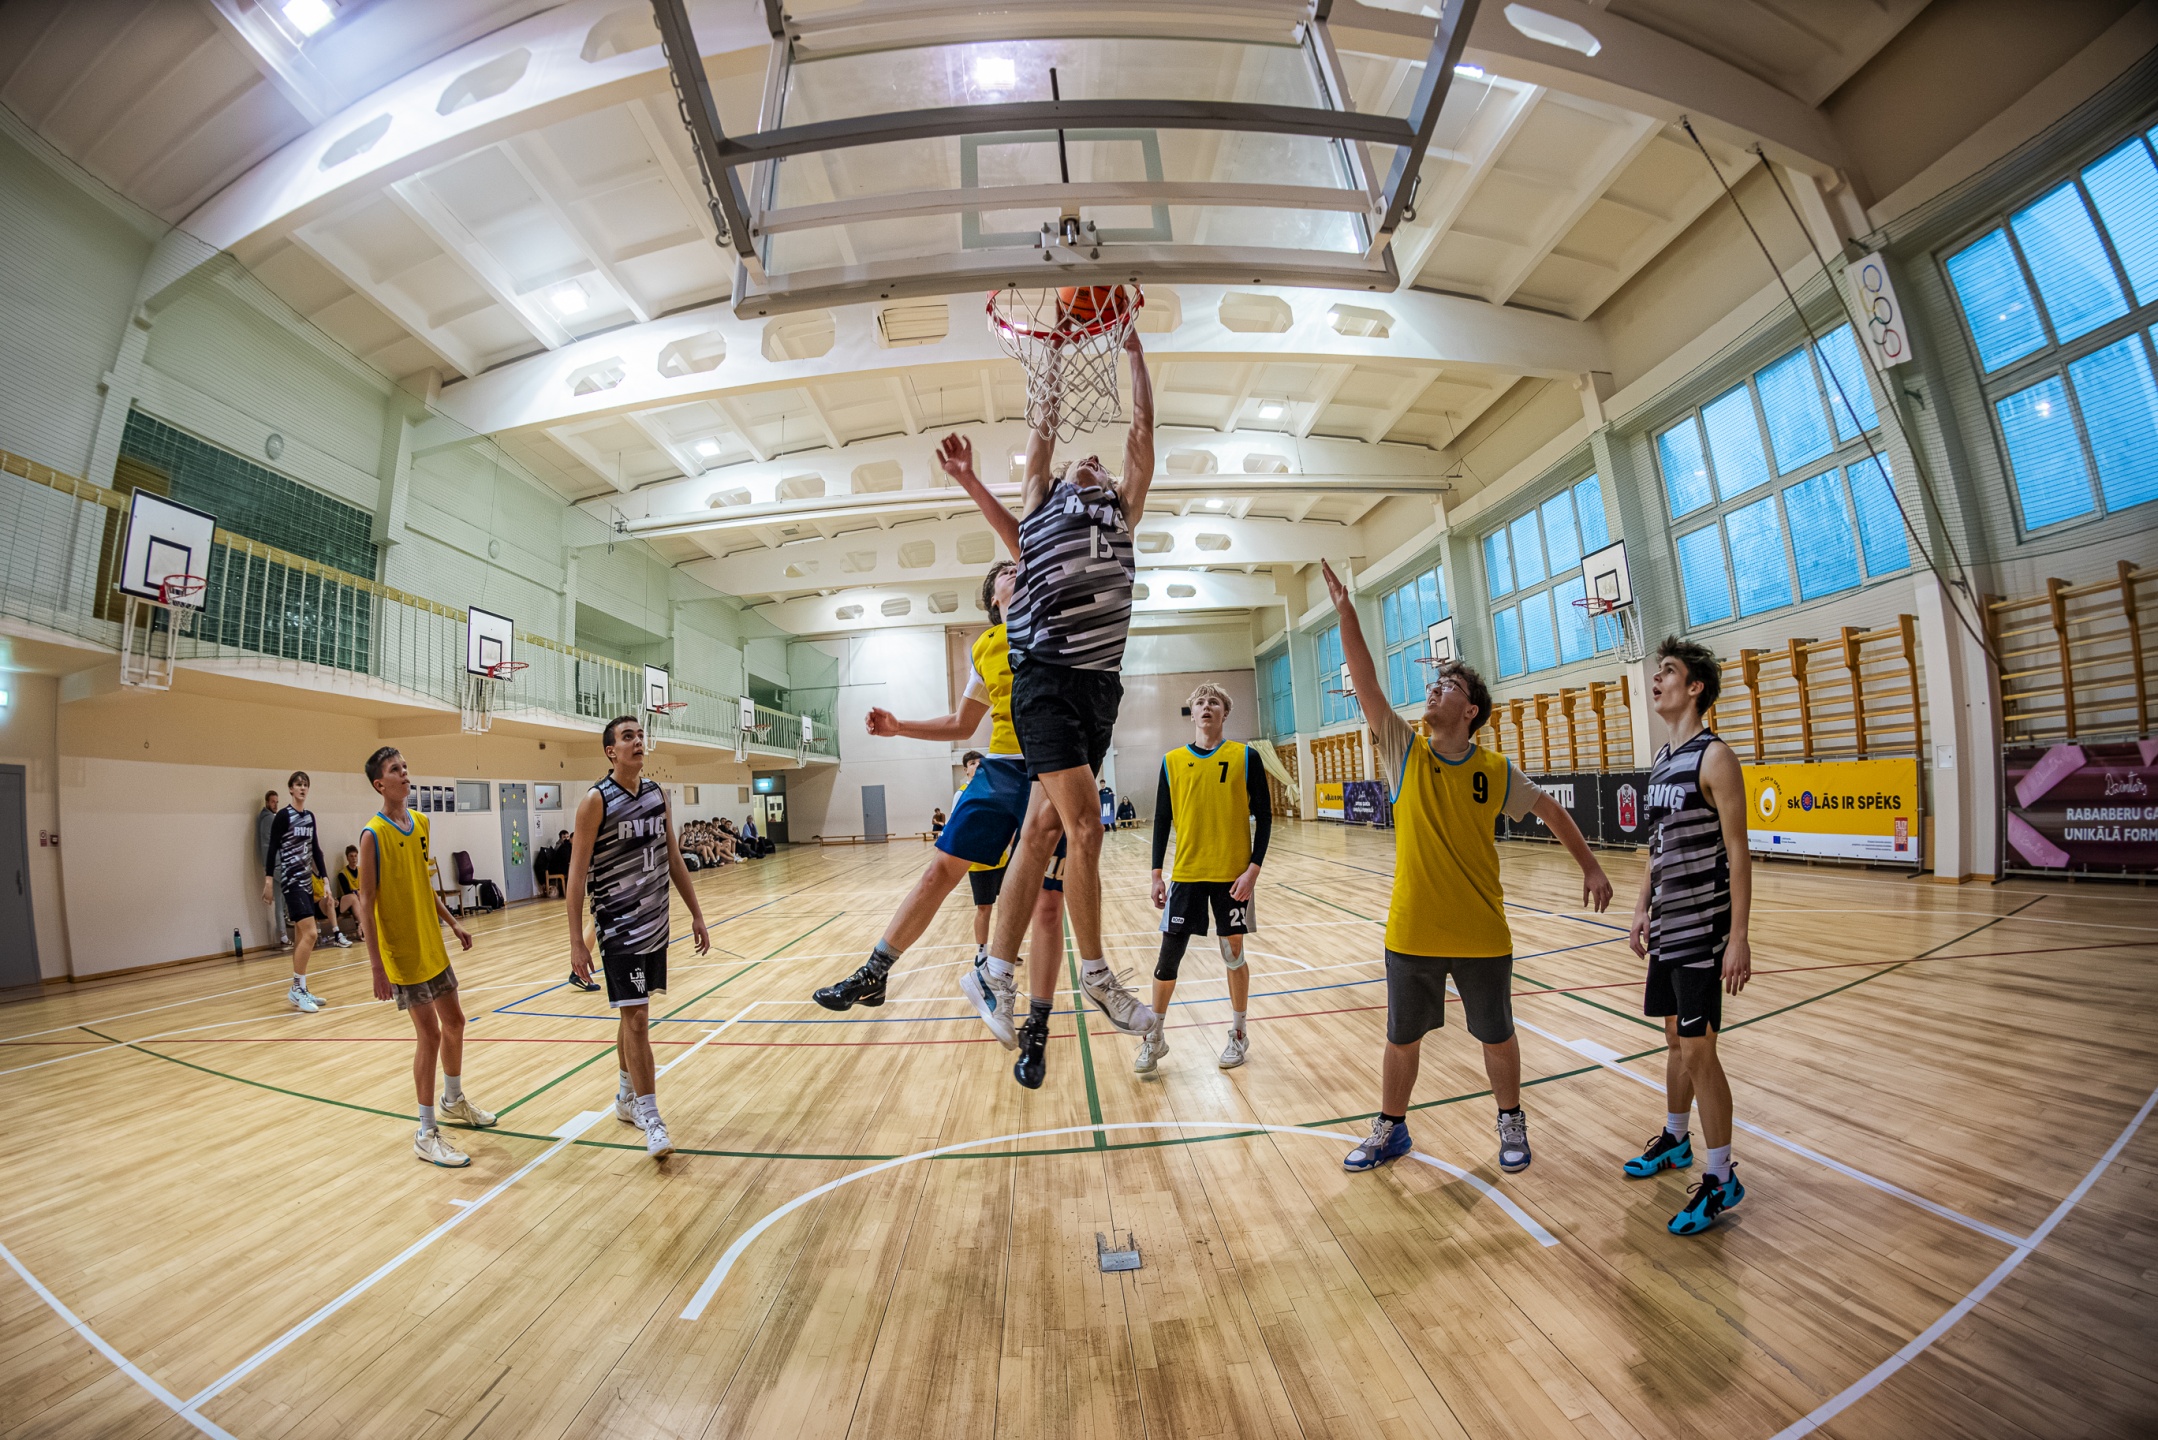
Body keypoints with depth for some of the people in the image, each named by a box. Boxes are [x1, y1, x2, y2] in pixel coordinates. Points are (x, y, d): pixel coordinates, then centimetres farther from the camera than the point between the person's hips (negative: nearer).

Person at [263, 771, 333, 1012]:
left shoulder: (310, 816, 12)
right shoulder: (283, 816, -8)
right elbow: (272, 848, -10)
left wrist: (324, 877, 11)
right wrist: (268, 879, -15)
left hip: (307, 880, 7)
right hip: (291, 881, -7)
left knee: (301, 936, 9)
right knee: (309, 933, -14)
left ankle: (300, 990, 15)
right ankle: (297, 989, -4)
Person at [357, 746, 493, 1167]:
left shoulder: (420, 823, 6)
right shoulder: (373, 835, -15)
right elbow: (366, 903, -16)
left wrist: (452, 922, 16)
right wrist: (376, 964, -18)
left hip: (433, 946, 7)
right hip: (402, 954, -7)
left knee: (454, 1022, 16)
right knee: (429, 1034, -3)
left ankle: (454, 1099, 38)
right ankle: (425, 1133, 11)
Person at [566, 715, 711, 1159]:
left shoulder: (657, 793, 5)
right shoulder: (596, 800, -12)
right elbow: (577, 873, -11)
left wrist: (696, 913, 9)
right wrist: (576, 941, -14)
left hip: (655, 921, 6)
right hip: (619, 925, -6)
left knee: (635, 1011, 17)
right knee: (635, 1016, -6)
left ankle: (625, 1097, 33)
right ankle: (650, 1118, 3)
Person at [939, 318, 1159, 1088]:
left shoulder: (1122, 508, 26)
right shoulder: (1043, 496, 19)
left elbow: (1142, 425, 29)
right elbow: (1045, 427, 22)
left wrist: (1134, 352, 36)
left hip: (1101, 682, 4)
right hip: (1047, 674, -3)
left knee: (1042, 829, 3)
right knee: (1084, 827, -10)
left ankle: (996, 968, 13)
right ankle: (1096, 974, 7)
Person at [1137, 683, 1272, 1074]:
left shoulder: (1244, 756, -3)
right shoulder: (1172, 761, 2)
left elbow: (1263, 816, -1)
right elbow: (1162, 821, 6)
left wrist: (1253, 868, -9)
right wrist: (1157, 874, 3)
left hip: (1233, 875, -1)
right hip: (1186, 875, 1)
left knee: (1234, 954, 11)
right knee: (1168, 957, 4)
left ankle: (1238, 1035, 32)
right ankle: (1155, 1038, 23)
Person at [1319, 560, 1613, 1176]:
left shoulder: (1497, 771, -5)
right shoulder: (1404, 752, -7)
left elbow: (1552, 811, 12)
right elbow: (1366, 686, -17)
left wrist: (1591, 869, 13)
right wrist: (1346, 611, -23)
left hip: (1482, 934, 0)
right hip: (1411, 932, 0)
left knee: (1497, 1036, 18)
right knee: (1402, 1039, 14)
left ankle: (1511, 1123, 45)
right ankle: (1390, 1130, 35)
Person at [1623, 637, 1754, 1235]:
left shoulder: (1714, 757, -14)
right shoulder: (1663, 760, 11)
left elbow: (1737, 852, -17)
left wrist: (1739, 937, -19)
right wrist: (1643, 909, 17)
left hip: (1702, 931, -8)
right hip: (1666, 928, 8)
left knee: (1699, 1049, -1)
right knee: (1675, 1038, 19)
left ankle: (1720, 1179, 14)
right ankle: (1674, 1140, 35)